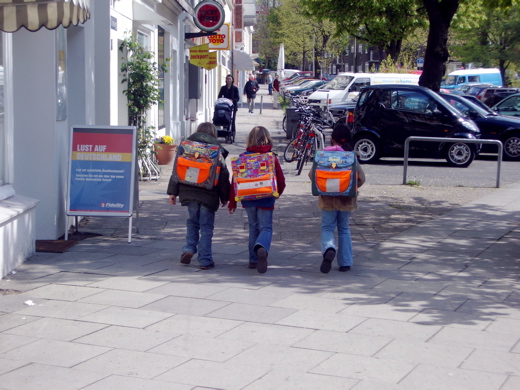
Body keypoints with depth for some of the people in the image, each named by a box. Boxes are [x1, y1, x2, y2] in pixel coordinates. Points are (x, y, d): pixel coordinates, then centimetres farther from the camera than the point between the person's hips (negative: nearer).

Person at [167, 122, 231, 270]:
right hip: (209, 195, -2)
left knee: (192, 222, 19)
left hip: (189, 192, 2)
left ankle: (189, 248, 1)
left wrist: (173, 192, 7)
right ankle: (205, 260, 2)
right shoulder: (217, 149, 0)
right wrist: (224, 197, 9)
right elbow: (223, 175, 1)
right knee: (206, 226, 3)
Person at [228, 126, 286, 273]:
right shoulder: (272, 158, -5)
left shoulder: (243, 157, -2)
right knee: (266, 228, 3)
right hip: (266, 200, -2)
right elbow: (281, 181, -1)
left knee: (253, 227, 17)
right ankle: (262, 248, -29)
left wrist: (232, 202, 8)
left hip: (248, 200, 2)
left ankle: (253, 260, 17)